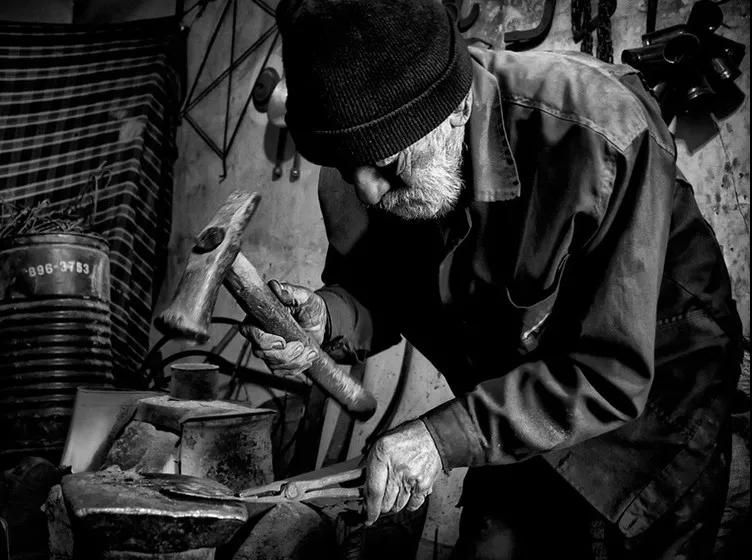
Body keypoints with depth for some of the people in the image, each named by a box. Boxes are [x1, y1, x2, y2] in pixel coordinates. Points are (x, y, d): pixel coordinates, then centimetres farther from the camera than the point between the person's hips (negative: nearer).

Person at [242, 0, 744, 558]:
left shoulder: (599, 136, -35)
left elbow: (614, 375, -31)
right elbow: (378, 295, -4)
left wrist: (445, 435, -36)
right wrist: (328, 317, -27)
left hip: (650, 401, -4)